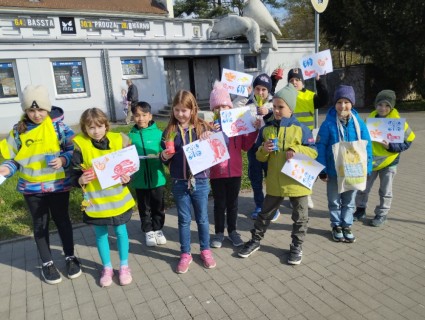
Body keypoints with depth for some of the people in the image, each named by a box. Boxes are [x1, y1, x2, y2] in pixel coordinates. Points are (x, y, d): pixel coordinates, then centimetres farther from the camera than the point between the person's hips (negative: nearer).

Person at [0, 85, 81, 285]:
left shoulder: (58, 126, -8)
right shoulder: (18, 131, -1)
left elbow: (74, 149, -6)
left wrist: (63, 160, -24)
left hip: (58, 184, -2)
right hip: (32, 187, 2)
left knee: (62, 220, 13)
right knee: (40, 224, 14)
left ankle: (70, 257, 32)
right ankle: (46, 263, 31)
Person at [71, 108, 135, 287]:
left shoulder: (118, 141, -7)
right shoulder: (81, 146, -10)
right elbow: (75, 176, -5)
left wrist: (127, 179, -16)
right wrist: (81, 180, -25)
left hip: (117, 198, 1)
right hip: (95, 200, 0)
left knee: (121, 231, 13)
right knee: (101, 234, 15)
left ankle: (124, 266, 32)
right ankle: (107, 268, 34)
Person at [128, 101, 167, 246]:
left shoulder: (158, 133, -8)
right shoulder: (131, 136, -4)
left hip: (157, 177, 0)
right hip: (140, 179, 1)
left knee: (158, 206, 16)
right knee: (144, 208, 16)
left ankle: (158, 229, 37)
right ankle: (148, 231, 35)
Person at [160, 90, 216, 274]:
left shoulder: (202, 128, -4)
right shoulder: (169, 131, -1)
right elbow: (165, 159, 7)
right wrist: (164, 157, -15)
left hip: (200, 181, -1)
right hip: (179, 183, 1)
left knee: (202, 218, 14)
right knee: (184, 220, 14)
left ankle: (205, 250, 34)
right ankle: (185, 254, 30)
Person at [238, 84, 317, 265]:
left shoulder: (300, 129, -7)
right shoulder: (266, 129, 2)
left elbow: (313, 152, -4)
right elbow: (259, 157, 7)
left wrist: (296, 151, -21)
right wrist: (264, 150, -15)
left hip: (297, 181, -2)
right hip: (274, 182, 2)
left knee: (300, 216, 12)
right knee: (265, 214, 16)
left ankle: (297, 246, 31)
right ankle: (255, 240, 32)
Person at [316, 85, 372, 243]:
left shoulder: (359, 123, -7)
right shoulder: (328, 124, -15)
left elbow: (367, 147, -2)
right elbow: (321, 148, -13)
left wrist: (366, 169, -4)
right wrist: (322, 170, -13)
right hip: (334, 170, -2)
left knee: (349, 201, 18)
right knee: (334, 201, 15)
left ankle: (347, 226, 36)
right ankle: (336, 226, 33)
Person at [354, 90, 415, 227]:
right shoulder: (371, 118, -3)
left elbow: (407, 142, -9)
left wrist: (390, 146, -23)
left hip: (389, 161, -3)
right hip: (371, 160, 3)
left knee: (385, 191, 11)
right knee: (362, 188, 10)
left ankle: (381, 214, 27)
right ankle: (361, 210, 29)